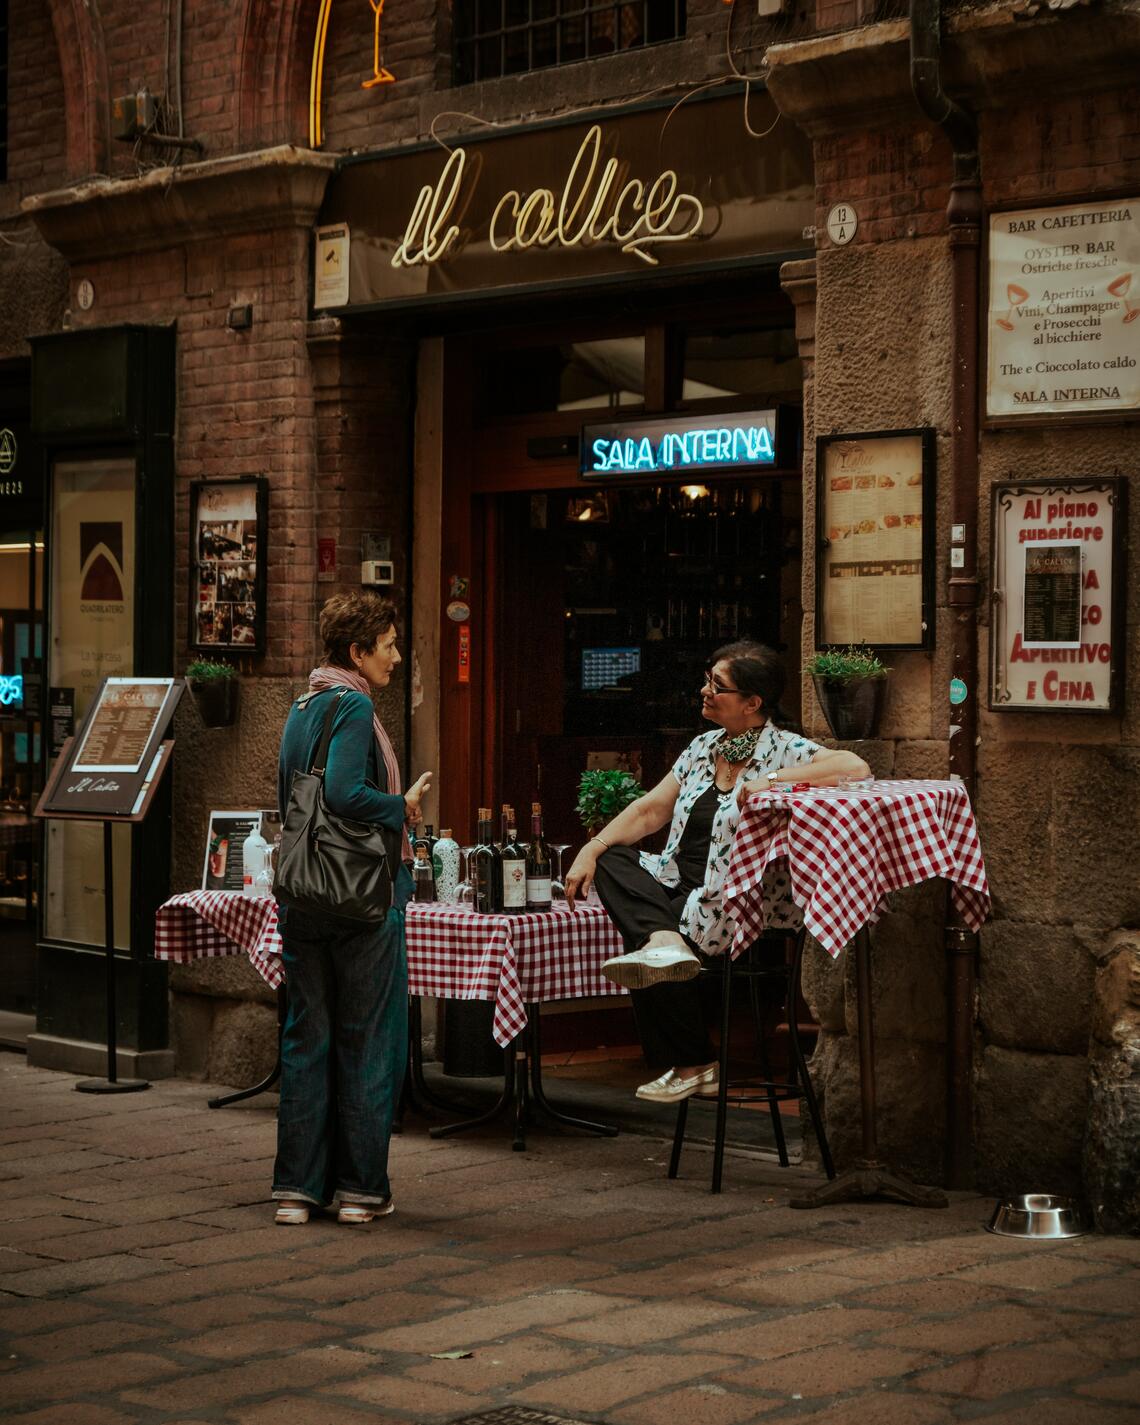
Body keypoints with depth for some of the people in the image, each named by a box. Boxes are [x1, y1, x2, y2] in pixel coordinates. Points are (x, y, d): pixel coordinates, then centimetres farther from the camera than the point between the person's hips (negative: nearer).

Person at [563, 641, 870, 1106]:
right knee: (612, 860, -15)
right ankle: (661, 940, -37)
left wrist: (772, 782, -30)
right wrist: (591, 850, -1)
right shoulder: (703, 748, 13)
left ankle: (691, 1064, -11)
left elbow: (856, 768, -28)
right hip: (683, 884, 8)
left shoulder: (785, 751, -10)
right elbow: (650, 810, 13)